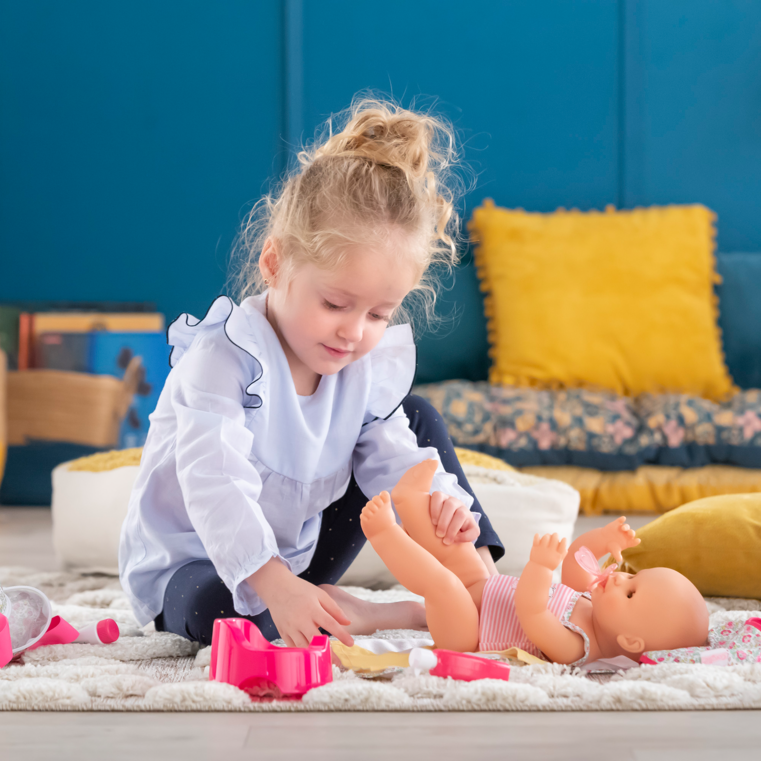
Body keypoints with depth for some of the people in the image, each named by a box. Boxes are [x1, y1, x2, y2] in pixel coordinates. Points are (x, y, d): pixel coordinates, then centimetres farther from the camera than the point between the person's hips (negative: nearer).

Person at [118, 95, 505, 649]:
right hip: (192, 561, -6)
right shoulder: (223, 358, -29)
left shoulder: (372, 366, -6)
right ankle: (355, 617, -25)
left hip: (299, 554, 6)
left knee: (417, 419, 3)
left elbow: (393, 458, -10)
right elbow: (216, 486, -40)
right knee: (214, 608, -44)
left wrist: (441, 500, -35)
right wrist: (274, 586, -53)